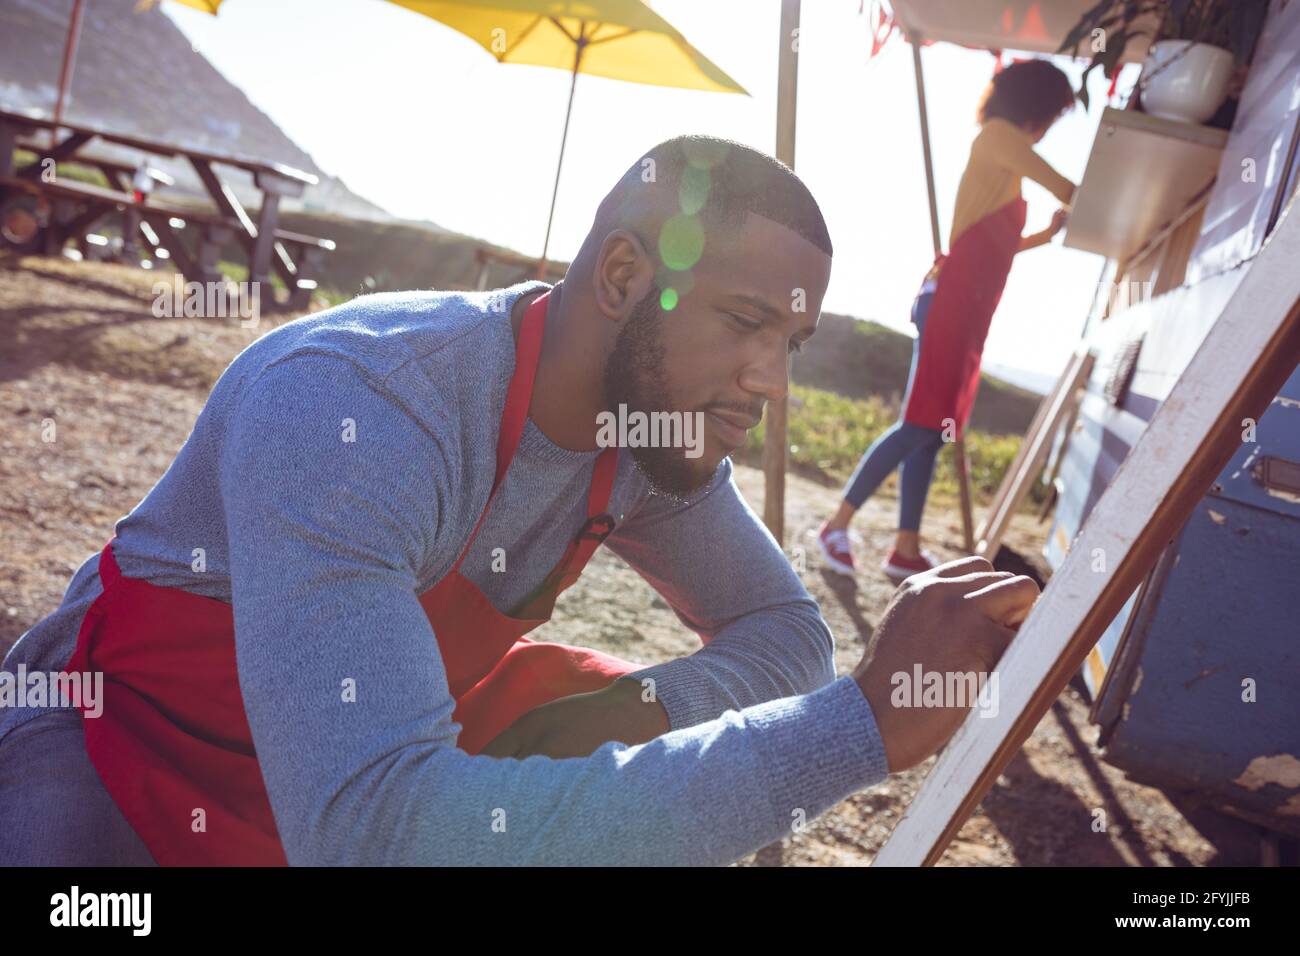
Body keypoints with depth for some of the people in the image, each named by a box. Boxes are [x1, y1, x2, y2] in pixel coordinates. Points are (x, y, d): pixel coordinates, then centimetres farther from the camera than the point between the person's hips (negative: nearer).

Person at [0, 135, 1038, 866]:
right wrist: (864, 720, -45)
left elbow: (785, 633, -3)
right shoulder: (349, 405, -35)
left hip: (404, 738, 6)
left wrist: (634, 707, -25)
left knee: (671, 783, -10)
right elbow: (374, 829, -45)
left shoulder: (659, 429, -11)